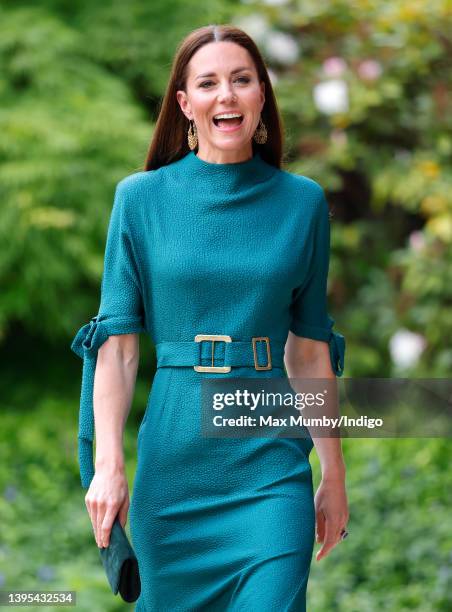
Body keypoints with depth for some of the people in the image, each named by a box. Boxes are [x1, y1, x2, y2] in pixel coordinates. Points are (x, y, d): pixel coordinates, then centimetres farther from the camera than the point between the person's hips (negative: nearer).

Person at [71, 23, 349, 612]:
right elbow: (117, 343, -2)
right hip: (174, 456, 0)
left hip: (272, 463, 0)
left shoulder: (303, 202, 4)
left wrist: (334, 475, 9)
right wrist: (108, 464, -11)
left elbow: (310, 348, 9)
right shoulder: (141, 198, 0)